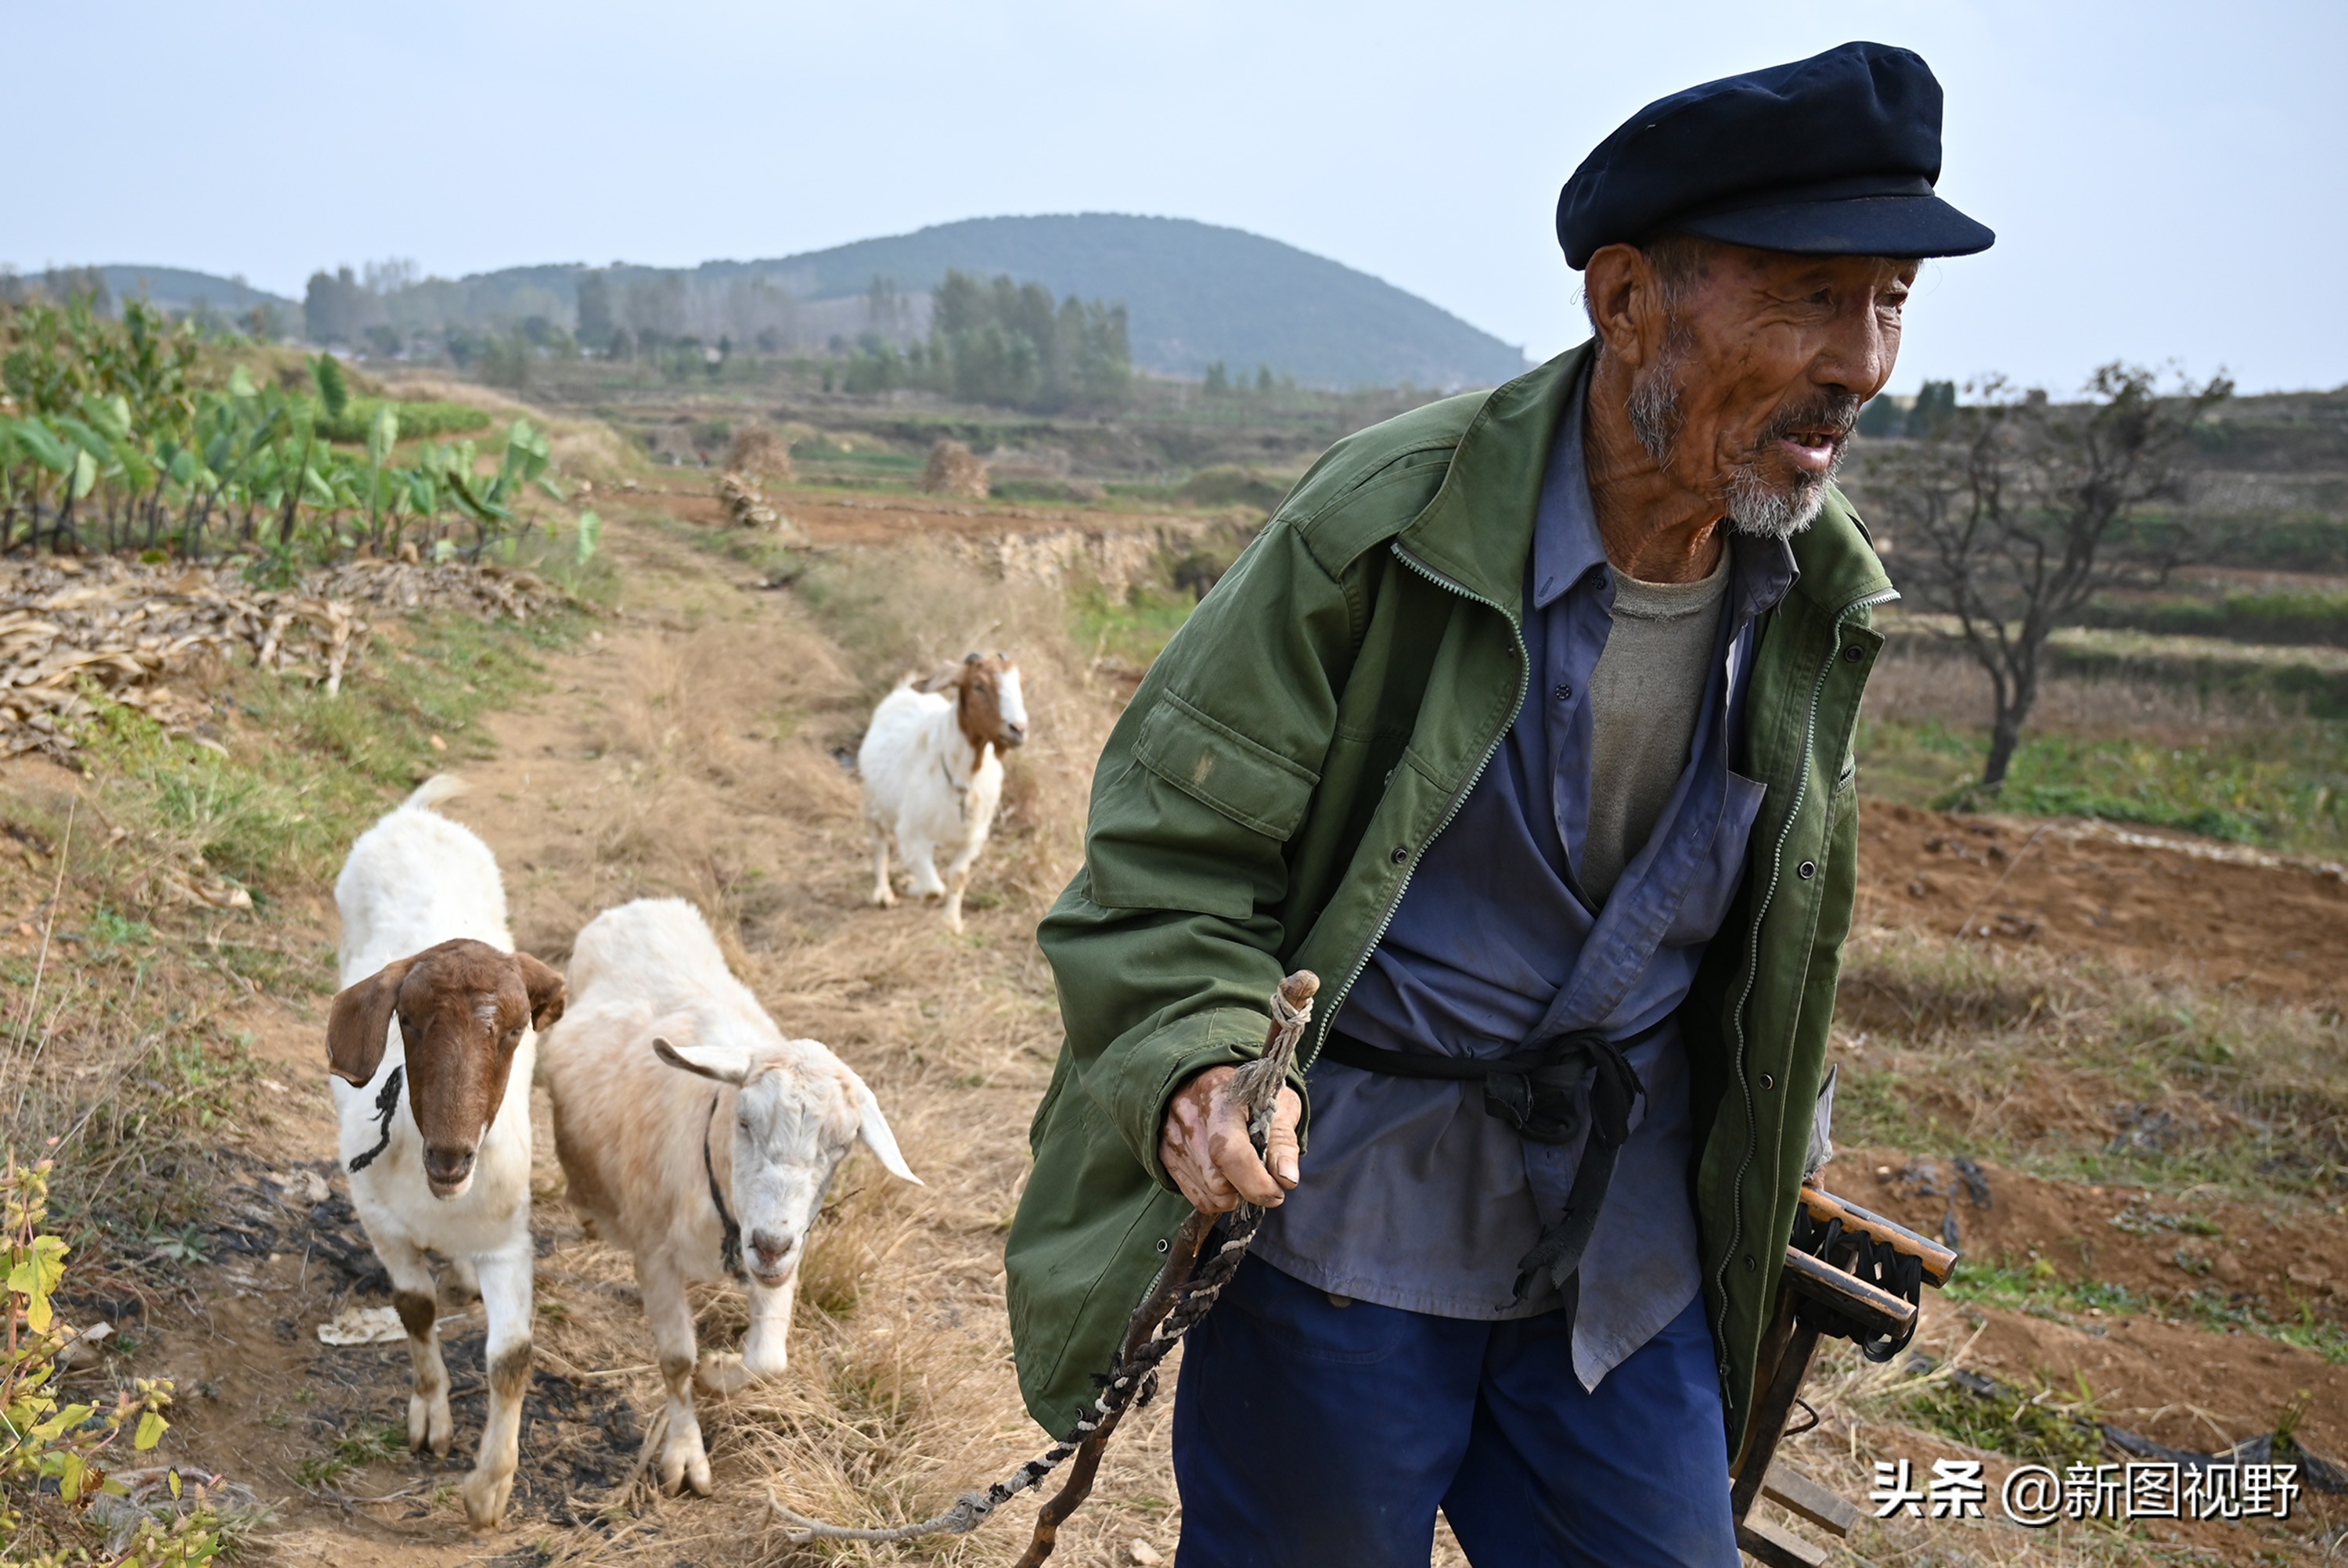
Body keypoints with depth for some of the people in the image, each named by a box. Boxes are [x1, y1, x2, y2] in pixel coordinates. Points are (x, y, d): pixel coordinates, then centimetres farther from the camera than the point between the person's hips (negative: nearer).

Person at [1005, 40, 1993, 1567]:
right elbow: (1167, 850, -15)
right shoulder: (1380, 530, -19)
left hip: (1631, 1253, 5)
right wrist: (1200, 1065, -32)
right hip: (1348, 1219, -4)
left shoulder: (1823, 595, -2)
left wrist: (1780, 1177, 18)